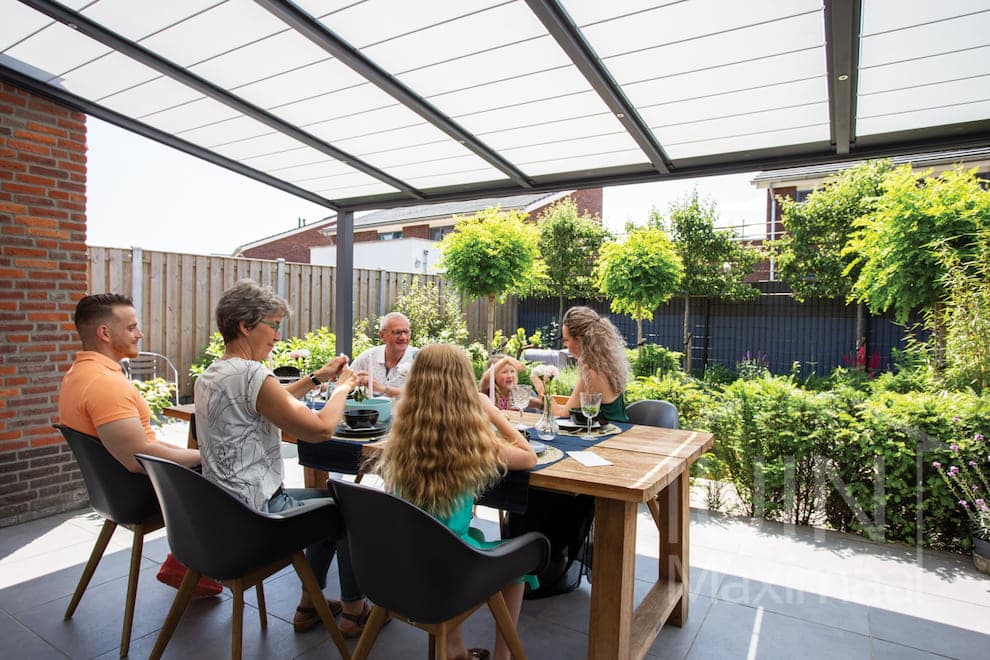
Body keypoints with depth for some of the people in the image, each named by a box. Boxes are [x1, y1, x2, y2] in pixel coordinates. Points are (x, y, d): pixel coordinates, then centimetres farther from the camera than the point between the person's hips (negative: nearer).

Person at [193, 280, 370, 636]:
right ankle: (354, 611, 22)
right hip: (253, 515, -10)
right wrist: (343, 387, -7)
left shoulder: (208, 376, 6)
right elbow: (320, 428, -23)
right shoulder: (252, 375, -24)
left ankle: (309, 606, 33)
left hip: (224, 508, 10)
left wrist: (316, 378, 12)